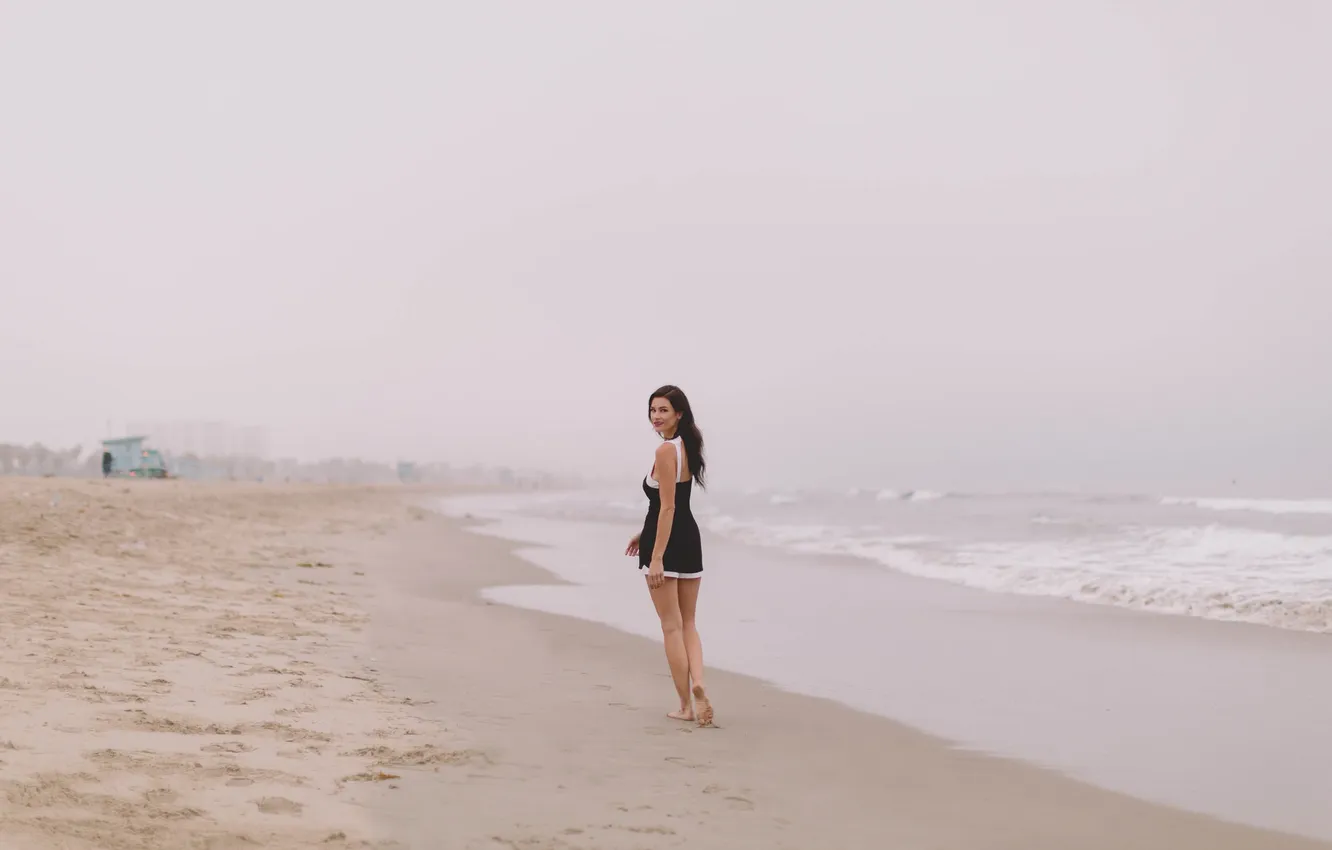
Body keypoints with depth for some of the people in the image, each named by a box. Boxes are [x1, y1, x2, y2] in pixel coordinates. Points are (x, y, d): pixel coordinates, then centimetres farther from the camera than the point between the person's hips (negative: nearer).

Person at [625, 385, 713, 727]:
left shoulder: (665, 450, -16)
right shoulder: (687, 446, 12)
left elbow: (667, 507, -20)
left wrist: (657, 557, -22)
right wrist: (644, 533, 26)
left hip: (667, 543, -9)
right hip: (690, 539, 9)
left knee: (671, 626, 2)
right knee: (688, 623, 14)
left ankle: (686, 705, 6)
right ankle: (698, 684, -9)